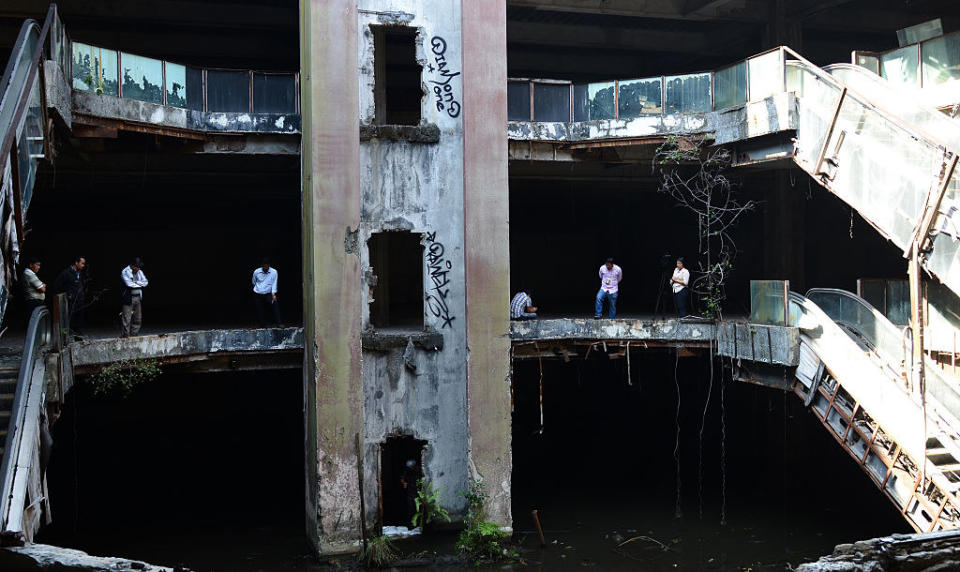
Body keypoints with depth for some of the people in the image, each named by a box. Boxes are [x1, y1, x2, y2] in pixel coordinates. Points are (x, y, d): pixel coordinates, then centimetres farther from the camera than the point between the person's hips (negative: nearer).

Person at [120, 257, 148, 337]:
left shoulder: (140, 272, 14)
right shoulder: (125, 272, -5)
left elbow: (145, 282, 6)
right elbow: (129, 284, -16)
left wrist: (136, 282, -9)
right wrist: (140, 285, -4)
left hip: (138, 298, 7)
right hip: (128, 298, -6)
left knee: (138, 319, 8)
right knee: (126, 319, -7)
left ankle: (133, 336, 17)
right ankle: (125, 337, -2)